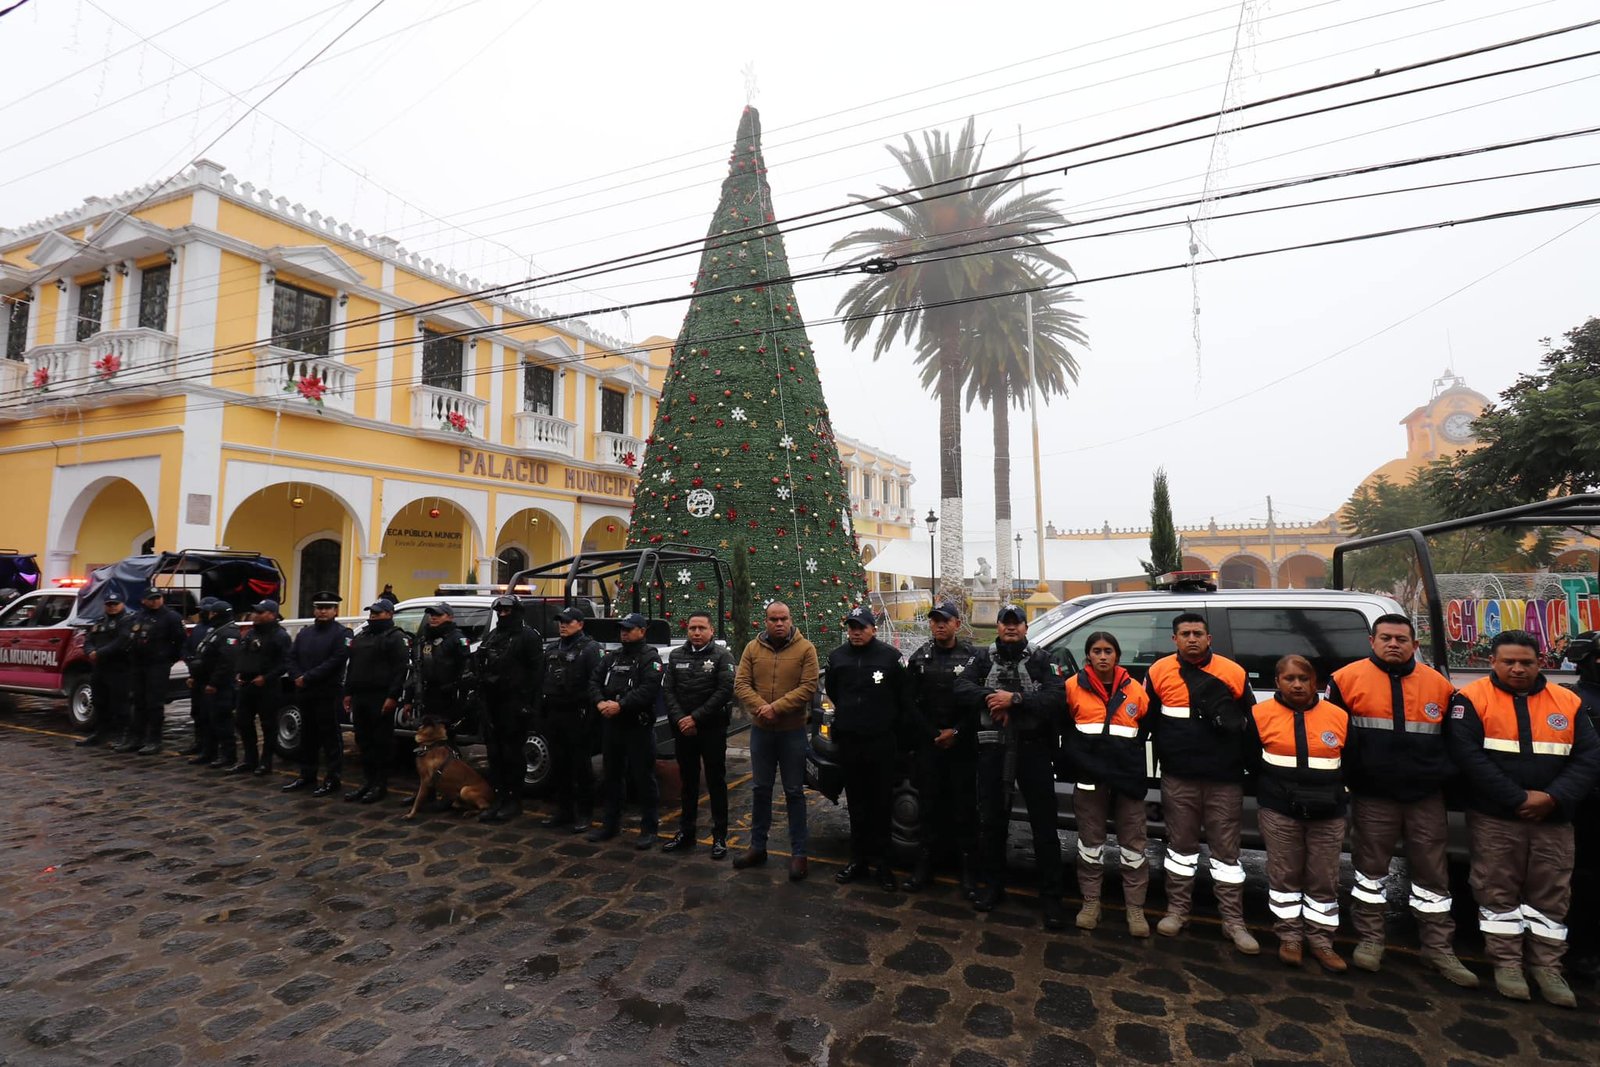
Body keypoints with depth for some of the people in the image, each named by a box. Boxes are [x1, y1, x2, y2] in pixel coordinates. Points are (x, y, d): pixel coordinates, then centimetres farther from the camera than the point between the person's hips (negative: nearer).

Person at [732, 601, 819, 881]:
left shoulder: (805, 649, -7)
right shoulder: (752, 648, 2)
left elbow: (808, 687, -15)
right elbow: (740, 685, -3)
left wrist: (776, 708, -21)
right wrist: (761, 707, -19)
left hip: (792, 731, -3)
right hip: (760, 730, 3)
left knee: (794, 792, 6)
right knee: (760, 790, 14)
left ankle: (798, 853, 17)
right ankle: (757, 847, 28)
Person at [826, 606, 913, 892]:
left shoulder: (890, 656, -7)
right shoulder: (836, 657, 5)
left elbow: (905, 695, 0)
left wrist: (896, 724, 3)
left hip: (881, 740, -3)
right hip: (848, 740, 4)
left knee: (881, 803, 5)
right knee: (856, 803, 13)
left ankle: (880, 860, 17)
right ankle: (858, 859, 23)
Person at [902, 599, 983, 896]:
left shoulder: (972, 656, -1)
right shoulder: (920, 658, 7)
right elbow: (912, 702, 4)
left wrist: (956, 732, -10)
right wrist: (933, 734, -4)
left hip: (962, 744, -2)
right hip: (928, 742, 2)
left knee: (964, 805, 1)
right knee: (930, 804, 8)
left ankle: (969, 870, 12)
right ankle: (924, 864, 19)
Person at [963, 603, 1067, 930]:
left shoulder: (1041, 659, 1)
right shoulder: (985, 658, 9)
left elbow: (1057, 696, -13)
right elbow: (963, 688, -4)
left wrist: (1015, 699, -20)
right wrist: (992, 697, -21)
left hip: (1033, 747, -2)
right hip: (993, 748, 3)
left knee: (1044, 823, 3)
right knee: (991, 820, 12)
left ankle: (1050, 897, 16)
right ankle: (993, 885, 30)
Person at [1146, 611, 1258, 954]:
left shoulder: (1234, 672, -2)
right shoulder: (1159, 672, -2)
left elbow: (1252, 722, 7)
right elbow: (1147, 721, 5)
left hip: (1225, 778, 0)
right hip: (1178, 778, 0)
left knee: (1226, 849, 8)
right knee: (1181, 844, 12)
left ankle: (1233, 921, 19)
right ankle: (1177, 910, 24)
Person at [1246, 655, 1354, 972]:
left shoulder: (1338, 716, 0)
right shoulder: (1261, 714, -5)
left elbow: (1351, 762, 10)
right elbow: (1252, 760, 4)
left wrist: (1328, 791, 4)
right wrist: (1275, 788, 1)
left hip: (1328, 814, 2)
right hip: (1280, 811, -2)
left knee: (1324, 880, 10)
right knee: (1284, 876, 7)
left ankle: (1320, 941, 25)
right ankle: (1290, 937, 21)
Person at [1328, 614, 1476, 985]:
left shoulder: (1439, 684, 5)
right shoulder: (1349, 678, -5)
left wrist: (1446, 774, 12)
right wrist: (1345, 773, -1)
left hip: (1427, 796, 3)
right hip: (1372, 796, -2)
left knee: (1432, 872, 10)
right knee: (1370, 868, 8)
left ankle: (1439, 948, 23)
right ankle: (1369, 940, 20)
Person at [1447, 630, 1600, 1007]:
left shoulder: (1568, 702, 6)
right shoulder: (1472, 699, -7)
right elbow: (1468, 755, -14)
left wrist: (1553, 798, -11)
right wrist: (1519, 799, -17)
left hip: (1553, 820, 4)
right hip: (1495, 819, -3)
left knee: (1551, 895, 10)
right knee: (1498, 892, 3)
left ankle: (1547, 967, 22)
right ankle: (1507, 963, 15)